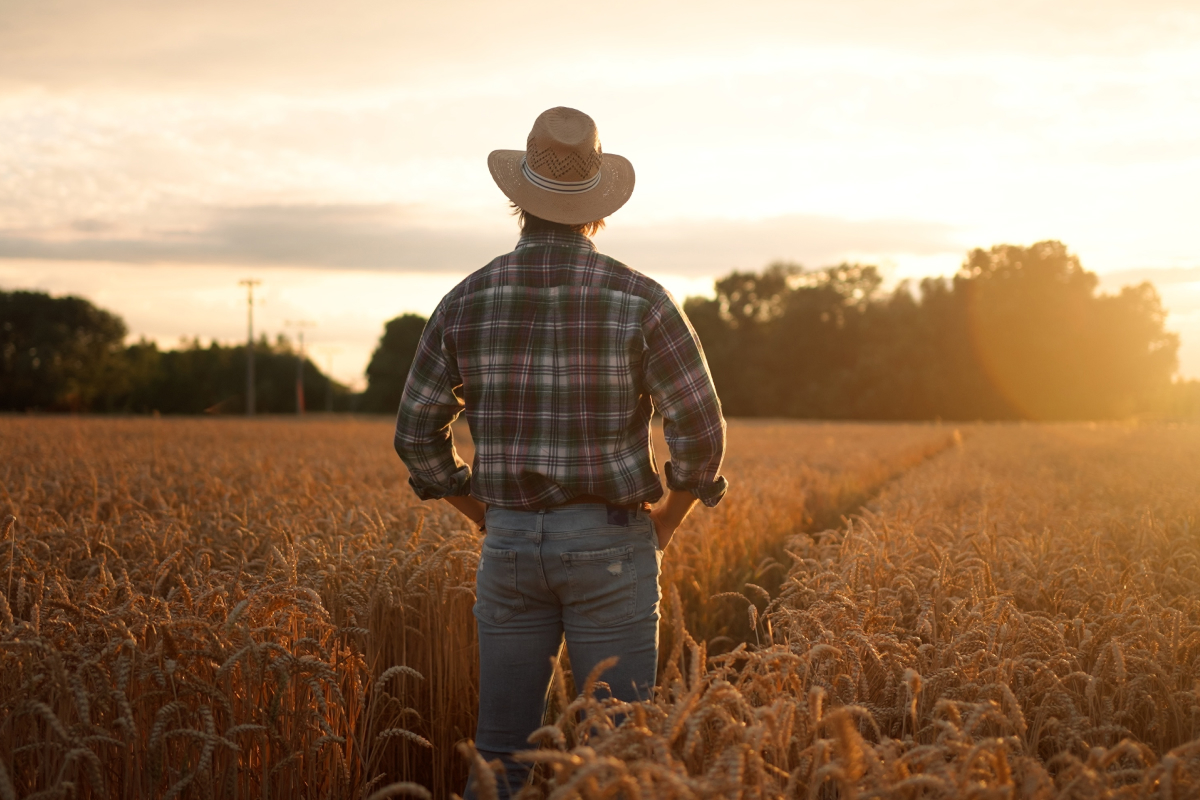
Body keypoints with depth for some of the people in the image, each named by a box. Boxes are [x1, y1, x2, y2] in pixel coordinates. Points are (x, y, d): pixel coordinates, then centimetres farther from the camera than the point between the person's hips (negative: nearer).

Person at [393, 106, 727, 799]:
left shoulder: (467, 301, -1)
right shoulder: (641, 301, -10)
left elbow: (417, 434, 4)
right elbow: (700, 430, -10)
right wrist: (668, 521, 7)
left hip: (510, 543, 3)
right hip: (609, 544, -3)